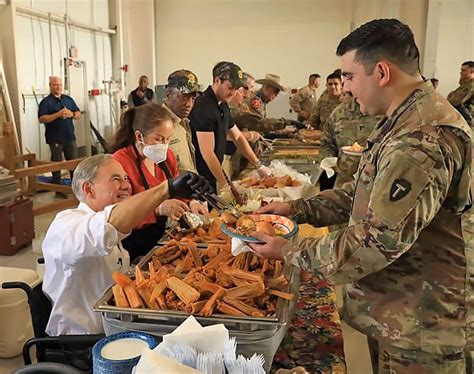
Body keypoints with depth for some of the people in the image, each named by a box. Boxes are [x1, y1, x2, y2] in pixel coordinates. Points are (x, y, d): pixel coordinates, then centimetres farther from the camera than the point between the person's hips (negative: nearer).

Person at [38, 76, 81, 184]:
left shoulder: (69, 99, 12)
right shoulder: (46, 102, -4)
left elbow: (78, 114, 12)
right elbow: (41, 119, -14)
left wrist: (72, 114, -11)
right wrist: (58, 115, -23)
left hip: (70, 137, 5)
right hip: (55, 139, -5)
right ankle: (57, 184, 13)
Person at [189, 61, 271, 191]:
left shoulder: (223, 106, 10)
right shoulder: (204, 107, -20)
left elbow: (237, 137, 17)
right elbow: (207, 152, -23)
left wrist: (259, 166, 12)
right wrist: (225, 184, -17)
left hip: (213, 177, 9)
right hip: (201, 181, -9)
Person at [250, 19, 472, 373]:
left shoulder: (423, 140, -29)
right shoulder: (407, 121, 6)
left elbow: (377, 241, -29)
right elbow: (367, 194, 13)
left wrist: (290, 251, -17)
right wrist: (298, 208, 3)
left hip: (420, 327, -9)